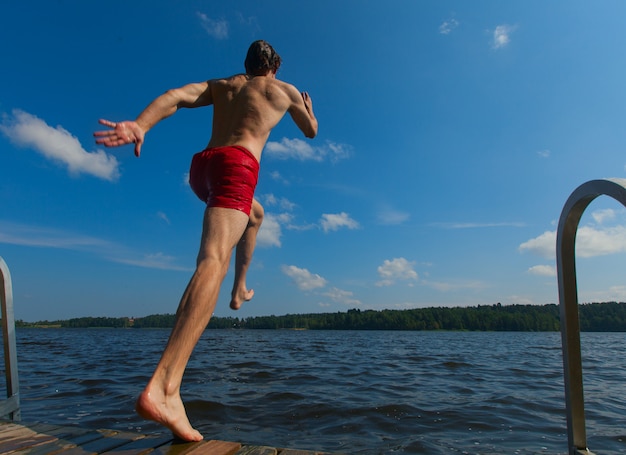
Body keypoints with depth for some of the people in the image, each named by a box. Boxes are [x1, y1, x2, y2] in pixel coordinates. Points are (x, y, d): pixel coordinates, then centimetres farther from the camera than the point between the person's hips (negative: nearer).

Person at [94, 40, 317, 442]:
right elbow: (311, 131, 37)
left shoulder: (220, 85, 28)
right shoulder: (285, 89, 22)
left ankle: (240, 288, 38)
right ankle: (164, 388, -42)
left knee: (255, 212, 38)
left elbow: (175, 96, 7)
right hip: (237, 164, -6)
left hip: (201, 166, 6)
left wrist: (140, 125, -9)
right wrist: (308, 108, 58)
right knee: (215, 261, -26)